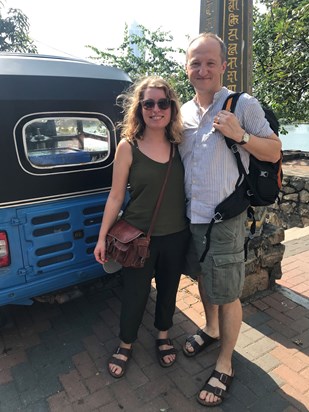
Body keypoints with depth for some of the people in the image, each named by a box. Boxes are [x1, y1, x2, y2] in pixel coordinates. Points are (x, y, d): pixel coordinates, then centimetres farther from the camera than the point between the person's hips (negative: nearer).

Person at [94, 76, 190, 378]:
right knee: (134, 294, 12)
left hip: (176, 236, 3)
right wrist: (102, 237, -4)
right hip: (138, 236, -3)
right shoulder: (128, 146, -9)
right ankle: (125, 344, 41)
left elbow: (191, 189, 5)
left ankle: (163, 336, 48)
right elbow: (116, 196, -7)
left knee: (168, 289, 20)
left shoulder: (180, 145, -1)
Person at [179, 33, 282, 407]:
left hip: (225, 219, -5)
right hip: (190, 215, 6)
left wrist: (240, 135, -20)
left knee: (227, 294, 6)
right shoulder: (183, 112, 9)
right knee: (203, 278, 23)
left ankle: (225, 366, 27)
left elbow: (274, 152, -5)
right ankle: (210, 328, 49)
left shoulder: (243, 105, -7)